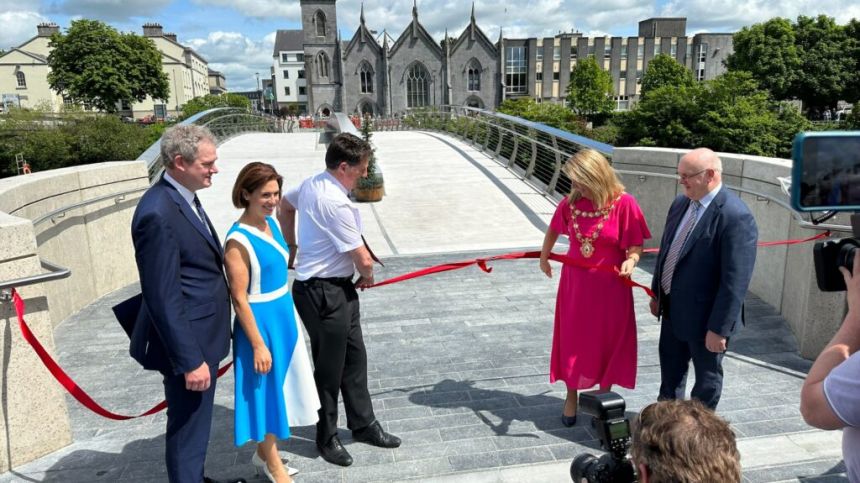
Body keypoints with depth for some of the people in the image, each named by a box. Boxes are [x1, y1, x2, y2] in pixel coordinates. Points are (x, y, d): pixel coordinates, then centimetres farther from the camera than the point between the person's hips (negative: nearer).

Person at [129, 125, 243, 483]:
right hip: (188, 342, -10)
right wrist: (190, 360, -21)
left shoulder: (183, 197, 6)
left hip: (201, 336, 10)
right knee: (188, 427, 8)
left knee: (196, 421, 26)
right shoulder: (158, 213, -25)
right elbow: (163, 298, -24)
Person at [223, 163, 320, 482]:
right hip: (261, 321, -8)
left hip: (283, 316, 9)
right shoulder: (238, 240, -22)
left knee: (279, 387, 19)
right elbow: (239, 299, -21)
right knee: (266, 391, 7)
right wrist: (258, 344, -19)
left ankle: (263, 454, 39)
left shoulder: (271, 223, 2)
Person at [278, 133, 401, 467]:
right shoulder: (335, 203, -26)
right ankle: (327, 437, 27)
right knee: (330, 367, 7)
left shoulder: (311, 183, 3)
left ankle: (363, 424, 34)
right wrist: (367, 277, 1)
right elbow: (363, 259, -21)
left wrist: (292, 246, 29)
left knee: (354, 357, 18)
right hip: (324, 293, -10)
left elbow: (284, 205, 24)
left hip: (339, 288, 10)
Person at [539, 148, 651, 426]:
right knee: (572, 341, 11)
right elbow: (553, 230, 13)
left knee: (606, 343, 10)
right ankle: (571, 397, 31)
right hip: (575, 284, 3)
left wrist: (630, 261, -32)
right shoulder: (571, 202, -6)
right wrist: (544, 258, 24)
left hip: (609, 287, -2)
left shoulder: (624, 204, -16)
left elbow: (635, 245, -11)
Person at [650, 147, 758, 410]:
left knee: (707, 377, 15)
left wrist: (719, 328, -22)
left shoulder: (735, 216, -24)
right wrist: (657, 293, 15)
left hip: (704, 315, -8)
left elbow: (736, 280, -24)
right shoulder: (680, 203, 1)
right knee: (670, 369, 24)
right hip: (673, 308, 8)